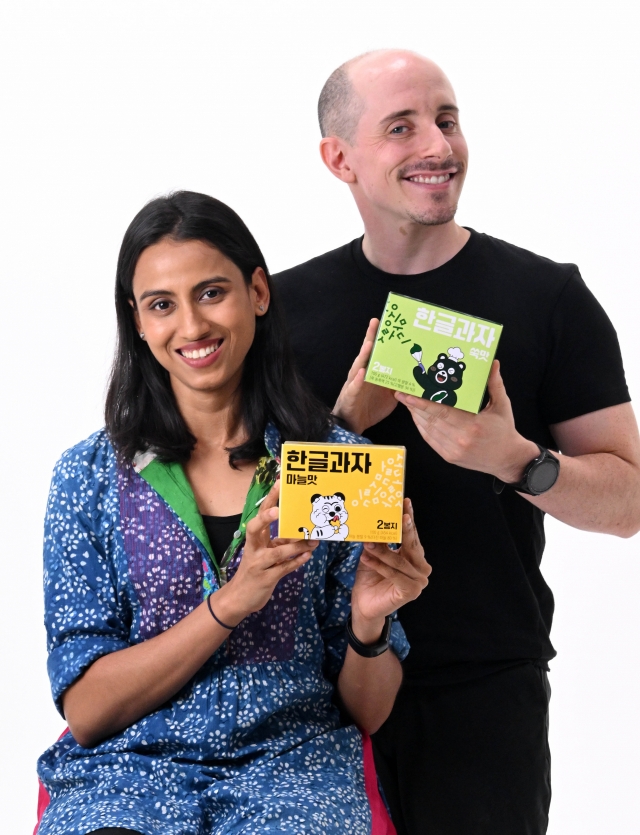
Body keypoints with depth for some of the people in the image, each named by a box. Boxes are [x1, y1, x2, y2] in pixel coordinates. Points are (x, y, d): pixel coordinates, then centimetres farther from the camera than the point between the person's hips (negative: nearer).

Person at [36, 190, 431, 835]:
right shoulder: (89, 475, 6)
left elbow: (367, 712, 10)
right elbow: (84, 710, -2)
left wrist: (369, 623, -13)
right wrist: (232, 601, -13)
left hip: (296, 763, 1)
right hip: (128, 765, 0)